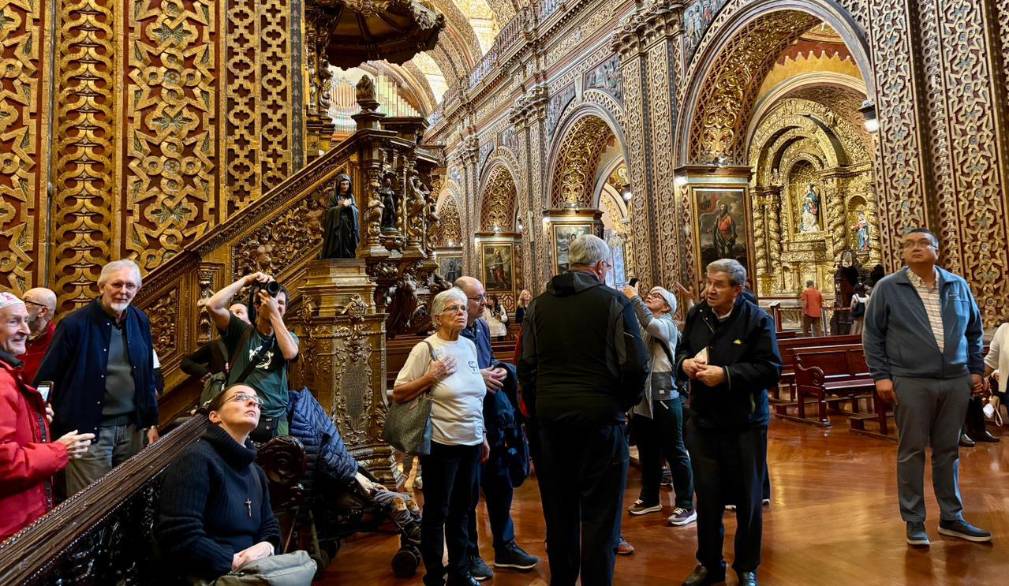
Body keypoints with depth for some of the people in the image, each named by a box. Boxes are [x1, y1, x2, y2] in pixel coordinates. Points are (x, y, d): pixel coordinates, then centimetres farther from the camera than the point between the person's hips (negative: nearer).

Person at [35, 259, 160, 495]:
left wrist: (151, 422, 11)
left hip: (132, 428, 5)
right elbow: (46, 378, -5)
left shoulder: (140, 321, 5)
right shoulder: (74, 324, -10)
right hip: (89, 430, -4)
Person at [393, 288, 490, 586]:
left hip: (471, 443, 6)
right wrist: (431, 377, -22)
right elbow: (397, 394, -11)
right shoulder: (425, 349, -11)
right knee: (436, 513, 7)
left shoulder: (469, 345, 8)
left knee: (462, 511, 17)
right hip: (441, 444, -6)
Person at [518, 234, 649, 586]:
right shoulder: (614, 302, -6)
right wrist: (623, 403, 5)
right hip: (600, 417, -4)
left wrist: (538, 410, 12)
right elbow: (636, 365, -11)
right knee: (600, 514, 6)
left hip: (550, 416, 4)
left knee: (559, 511, 16)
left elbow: (526, 365, 4)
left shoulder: (539, 305, 5)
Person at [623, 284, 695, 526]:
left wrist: (634, 298, -23)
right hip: (643, 395, 7)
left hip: (664, 395, -7)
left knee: (674, 451, 0)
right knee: (647, 451, 18)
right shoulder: (641, 326, 13)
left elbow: (651, 325, -30)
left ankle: (686, 506, 8)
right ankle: (650, 498, 32)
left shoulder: (667, 324, -7)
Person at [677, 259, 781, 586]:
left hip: (745, 424, -3)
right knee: (707, 497, 11)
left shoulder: (757, 320, -10)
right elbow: (681, 352, 13)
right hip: (702, 422, 4)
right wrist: (684, 363, -10)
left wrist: (726, 375, -24)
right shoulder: (696, 315, 3)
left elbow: (770, 370, -16)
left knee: (747, 499, 11)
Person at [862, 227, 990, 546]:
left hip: (956, 381, 3)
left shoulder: (958, 286, 8)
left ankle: (951, 518, 25)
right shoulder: (887, 288, -2)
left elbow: (975, 332, 17)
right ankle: (914, 520, 14)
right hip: (911, 383, -3)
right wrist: (881, 375, -7)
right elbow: (872, 335, -2)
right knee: (912, 452, 3)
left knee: (948, 451, 13)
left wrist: (976, 370, 11)